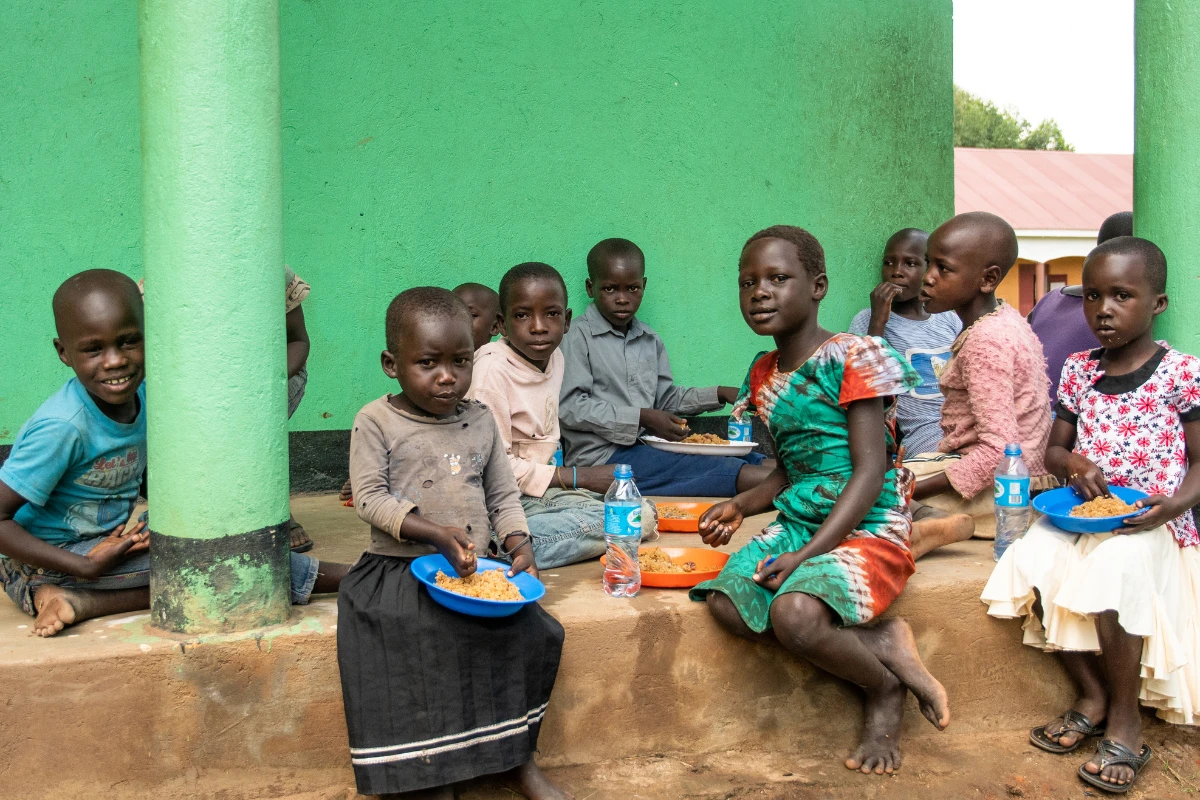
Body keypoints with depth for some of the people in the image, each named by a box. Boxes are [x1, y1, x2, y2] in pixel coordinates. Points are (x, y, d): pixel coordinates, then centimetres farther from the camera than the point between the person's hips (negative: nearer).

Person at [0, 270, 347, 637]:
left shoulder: (143, 394, -8)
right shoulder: (62, 427, -27)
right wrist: (86, 566, -25)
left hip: (109, 540, 8)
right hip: (43, 563, -8)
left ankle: (87, 603, -14)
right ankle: (343, 577, -14)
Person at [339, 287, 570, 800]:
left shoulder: (480, 421, 9)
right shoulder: (376, 422, -3)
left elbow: (503, 495, 12)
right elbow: (370, 497, -10)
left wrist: (519, 546, -6)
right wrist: (434, 534, -22)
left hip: (478, 570, 4)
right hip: (402, 569, -4)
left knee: (533, 632, -13)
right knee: (418, 646, -27)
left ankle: (516, 759, 5)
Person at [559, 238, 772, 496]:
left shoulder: (650, 340, 18)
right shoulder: (578, 337, -6)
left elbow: (666, 398, 24)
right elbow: (568, 407, -14)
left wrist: (718, 394, 9)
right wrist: (642, 417, -16)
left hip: (644, 445, 8)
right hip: (602, 455, -8)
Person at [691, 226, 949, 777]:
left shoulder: (852, 358, -12)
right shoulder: (763, 375, 12)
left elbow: (869, 473, -16)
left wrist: (807, 554, -22)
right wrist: (741, 505, 2)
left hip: (867, 528, -7)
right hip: (797, 520, 8)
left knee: (793, 612, -33)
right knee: (725, 602, -18)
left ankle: (885, 690, 0)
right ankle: (882, 645, -6)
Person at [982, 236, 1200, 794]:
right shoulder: (1078, 370, 11)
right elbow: (1053, 450, 17)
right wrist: (1070, 462, -7)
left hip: (1147, 523, -4)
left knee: (1111, 569, -34)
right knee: (1032, 561, -24)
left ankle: (1125, 717, -12)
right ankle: (1092, 696, -4)